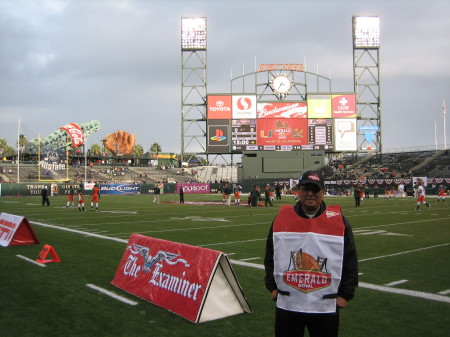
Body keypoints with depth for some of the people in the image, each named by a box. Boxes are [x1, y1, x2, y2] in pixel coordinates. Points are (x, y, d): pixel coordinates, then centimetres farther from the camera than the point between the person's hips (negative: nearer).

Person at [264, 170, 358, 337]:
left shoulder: (339, 220, -1)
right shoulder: (281, 218, 2)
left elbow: (350, 260, 3)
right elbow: (270, 257, 10)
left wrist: (345, 294, 0)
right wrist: (272, 286, 6)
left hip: (326, 307, -1)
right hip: (286, 305, 1)